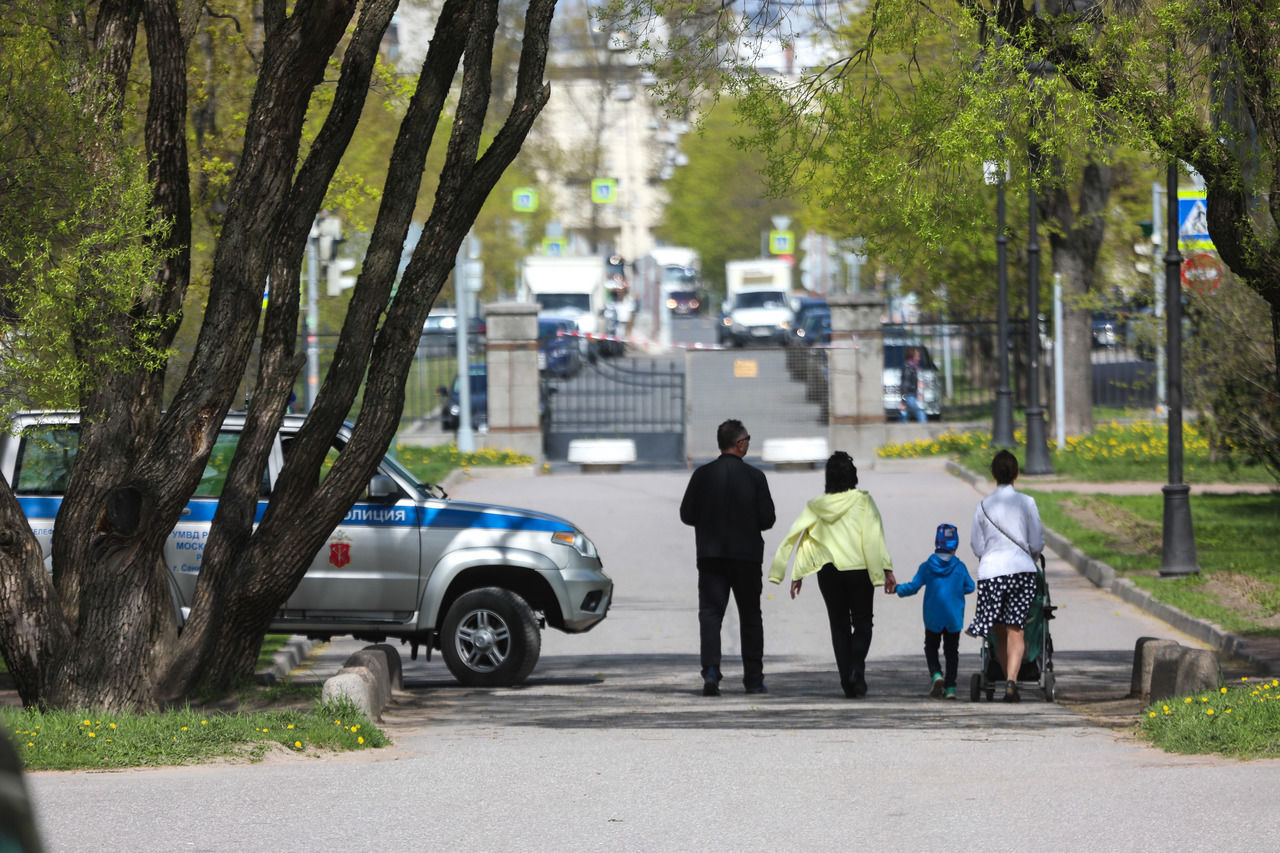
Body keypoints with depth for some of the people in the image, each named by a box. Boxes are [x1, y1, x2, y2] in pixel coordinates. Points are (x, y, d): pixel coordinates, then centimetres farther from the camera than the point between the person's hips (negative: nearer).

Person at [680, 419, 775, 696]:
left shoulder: (703, 475, -2)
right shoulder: (754, 477, -6)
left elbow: (687, 514, 0)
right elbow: (767, 519, -6)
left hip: (711, 556, 0)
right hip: (747, 556, 0)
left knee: (710, 613, -2)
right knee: (750, 616, 11)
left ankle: (711, 670, -23)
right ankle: (754, 679, 15)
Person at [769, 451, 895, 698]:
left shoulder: (817, 506, 4)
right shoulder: (863, 502, -3)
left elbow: (802, 538, 3)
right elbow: (875, 537, -9)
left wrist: (797, 575, 7)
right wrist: (887, 569, -9)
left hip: (829, 572, 2)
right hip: (859, 569, -2)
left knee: (839, 625, 10)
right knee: (862, 623, 8)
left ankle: (847, 679, 3)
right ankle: (857, 669, -16)